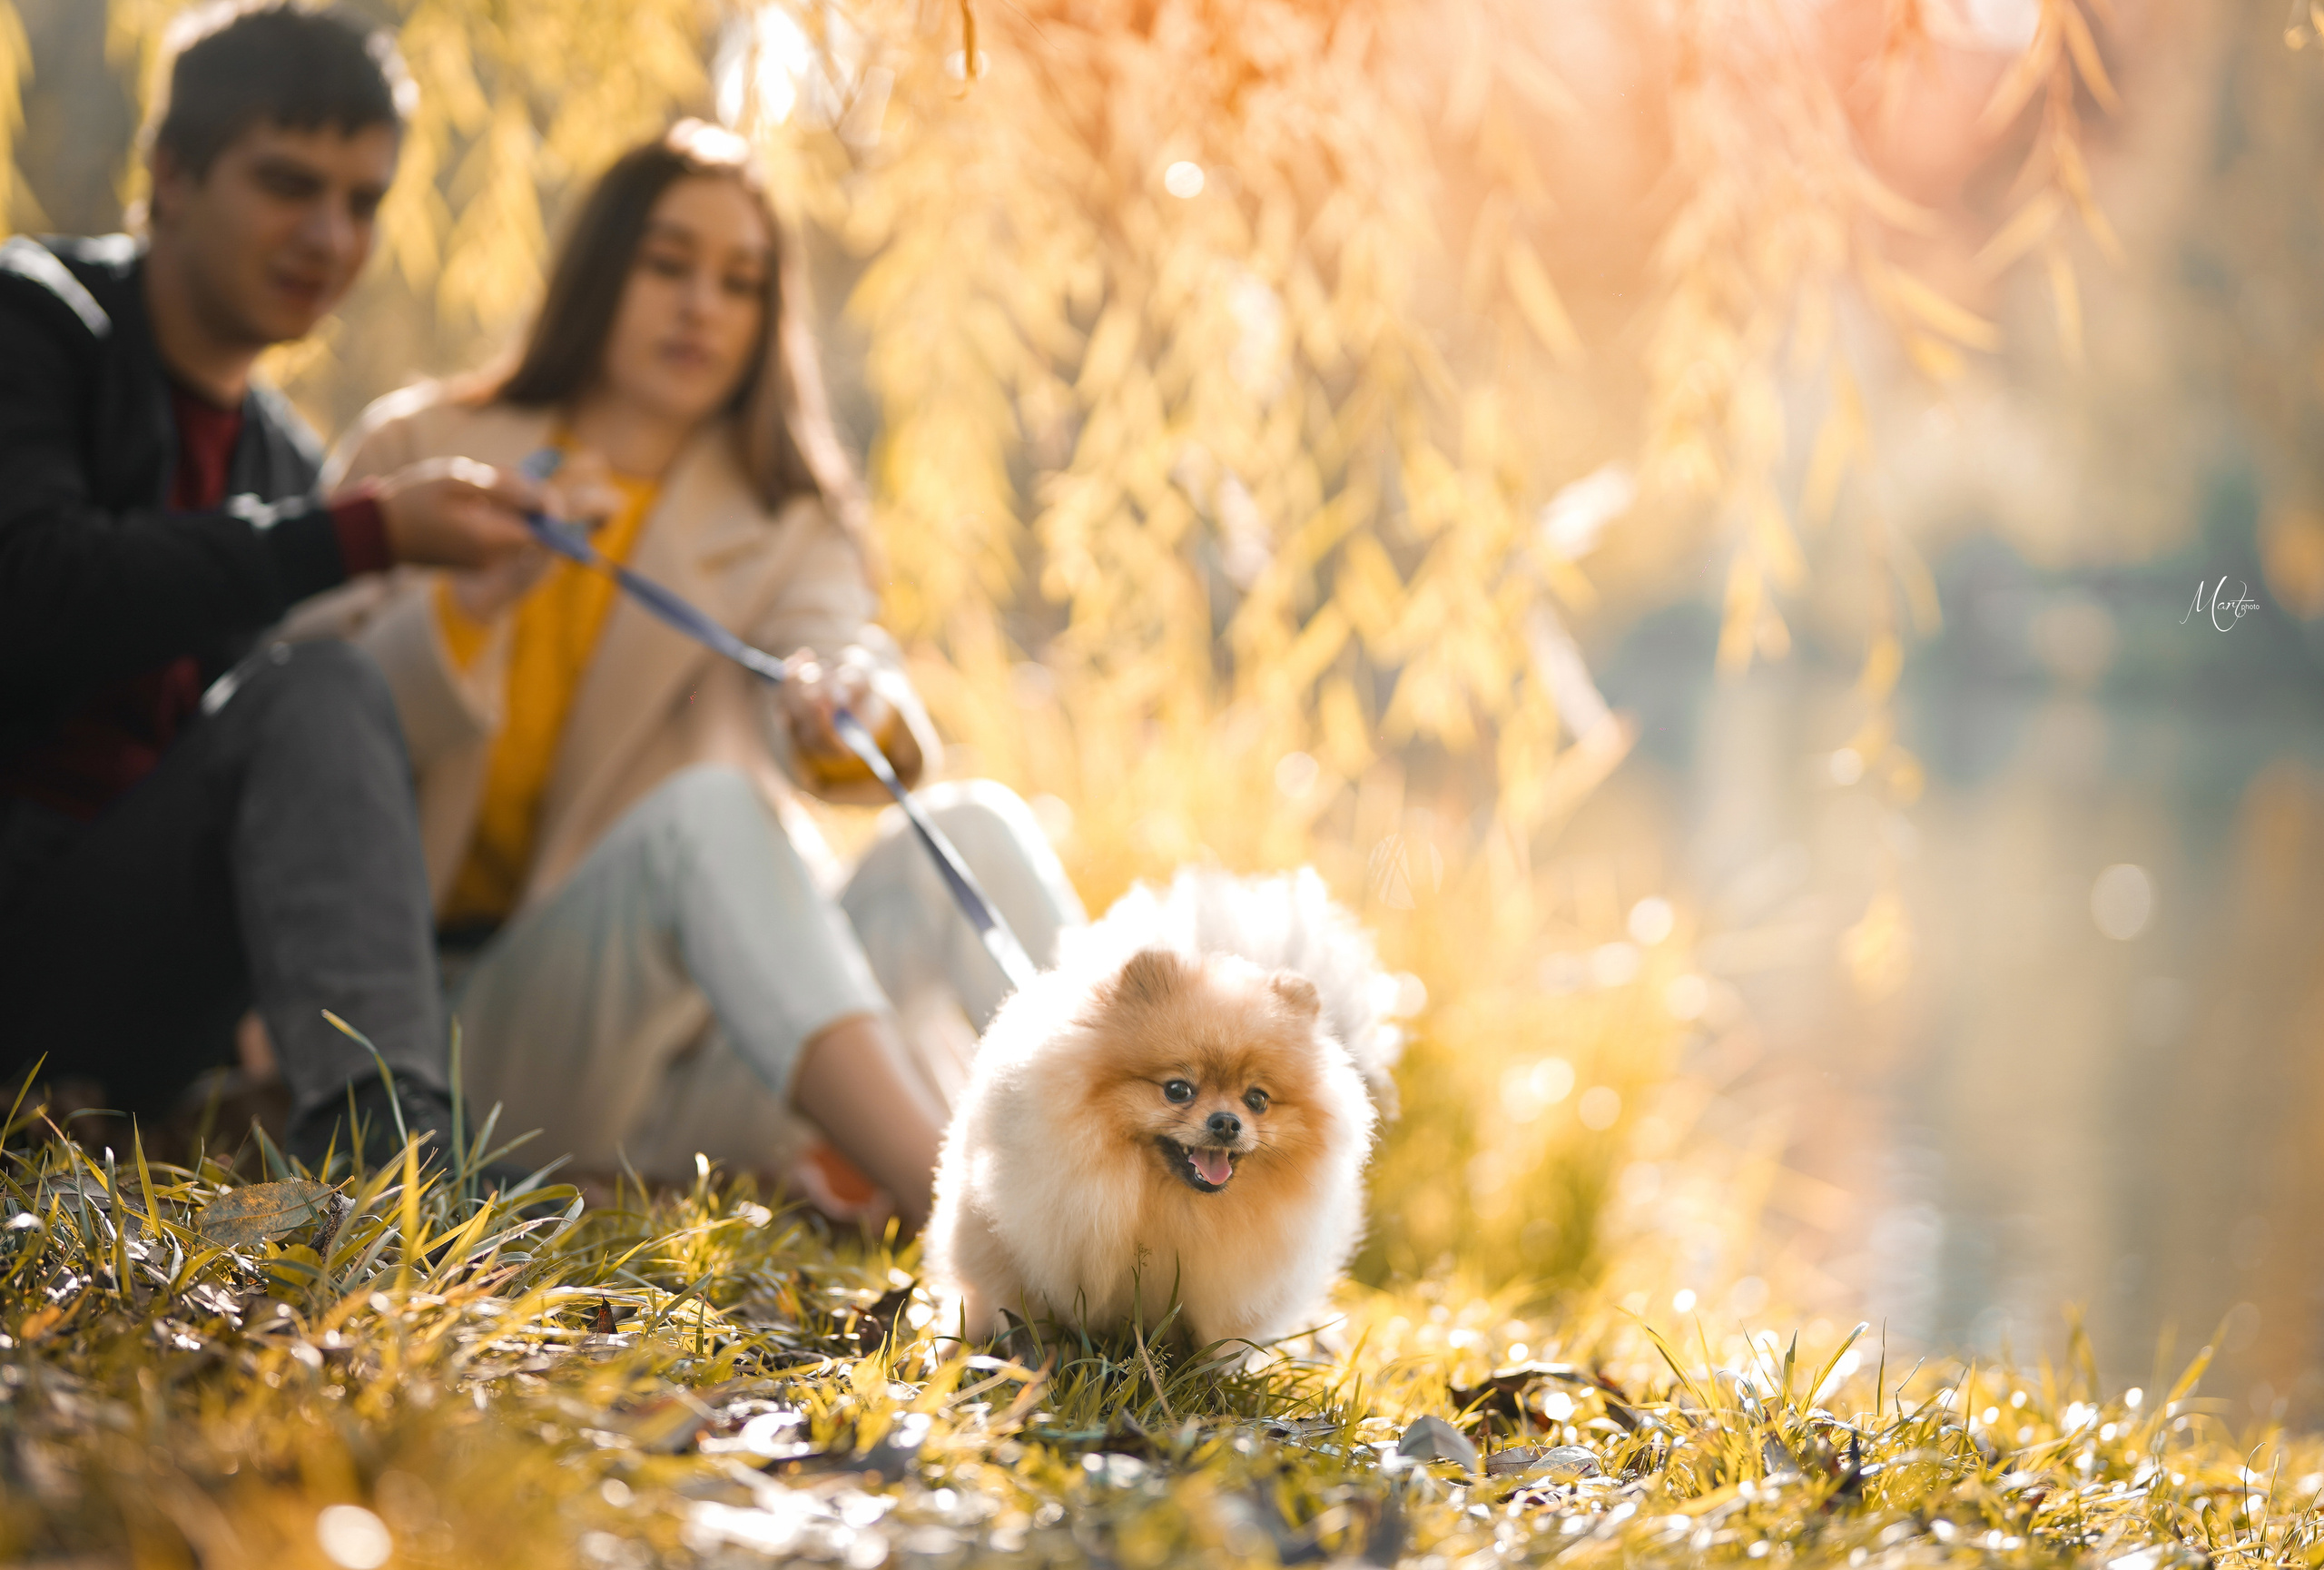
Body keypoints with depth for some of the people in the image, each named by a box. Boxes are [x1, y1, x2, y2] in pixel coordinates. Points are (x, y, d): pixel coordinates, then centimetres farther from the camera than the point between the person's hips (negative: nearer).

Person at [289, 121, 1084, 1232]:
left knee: (973, 826, -22)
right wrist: (475, 601, -17)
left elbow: (833, 653, -9)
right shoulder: (417, 454, 10)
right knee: (711, 808, -33)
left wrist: (851, 709, -34)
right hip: (442, 1006, -3)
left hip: (695, 1047, 3)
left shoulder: (782, 527, 15)